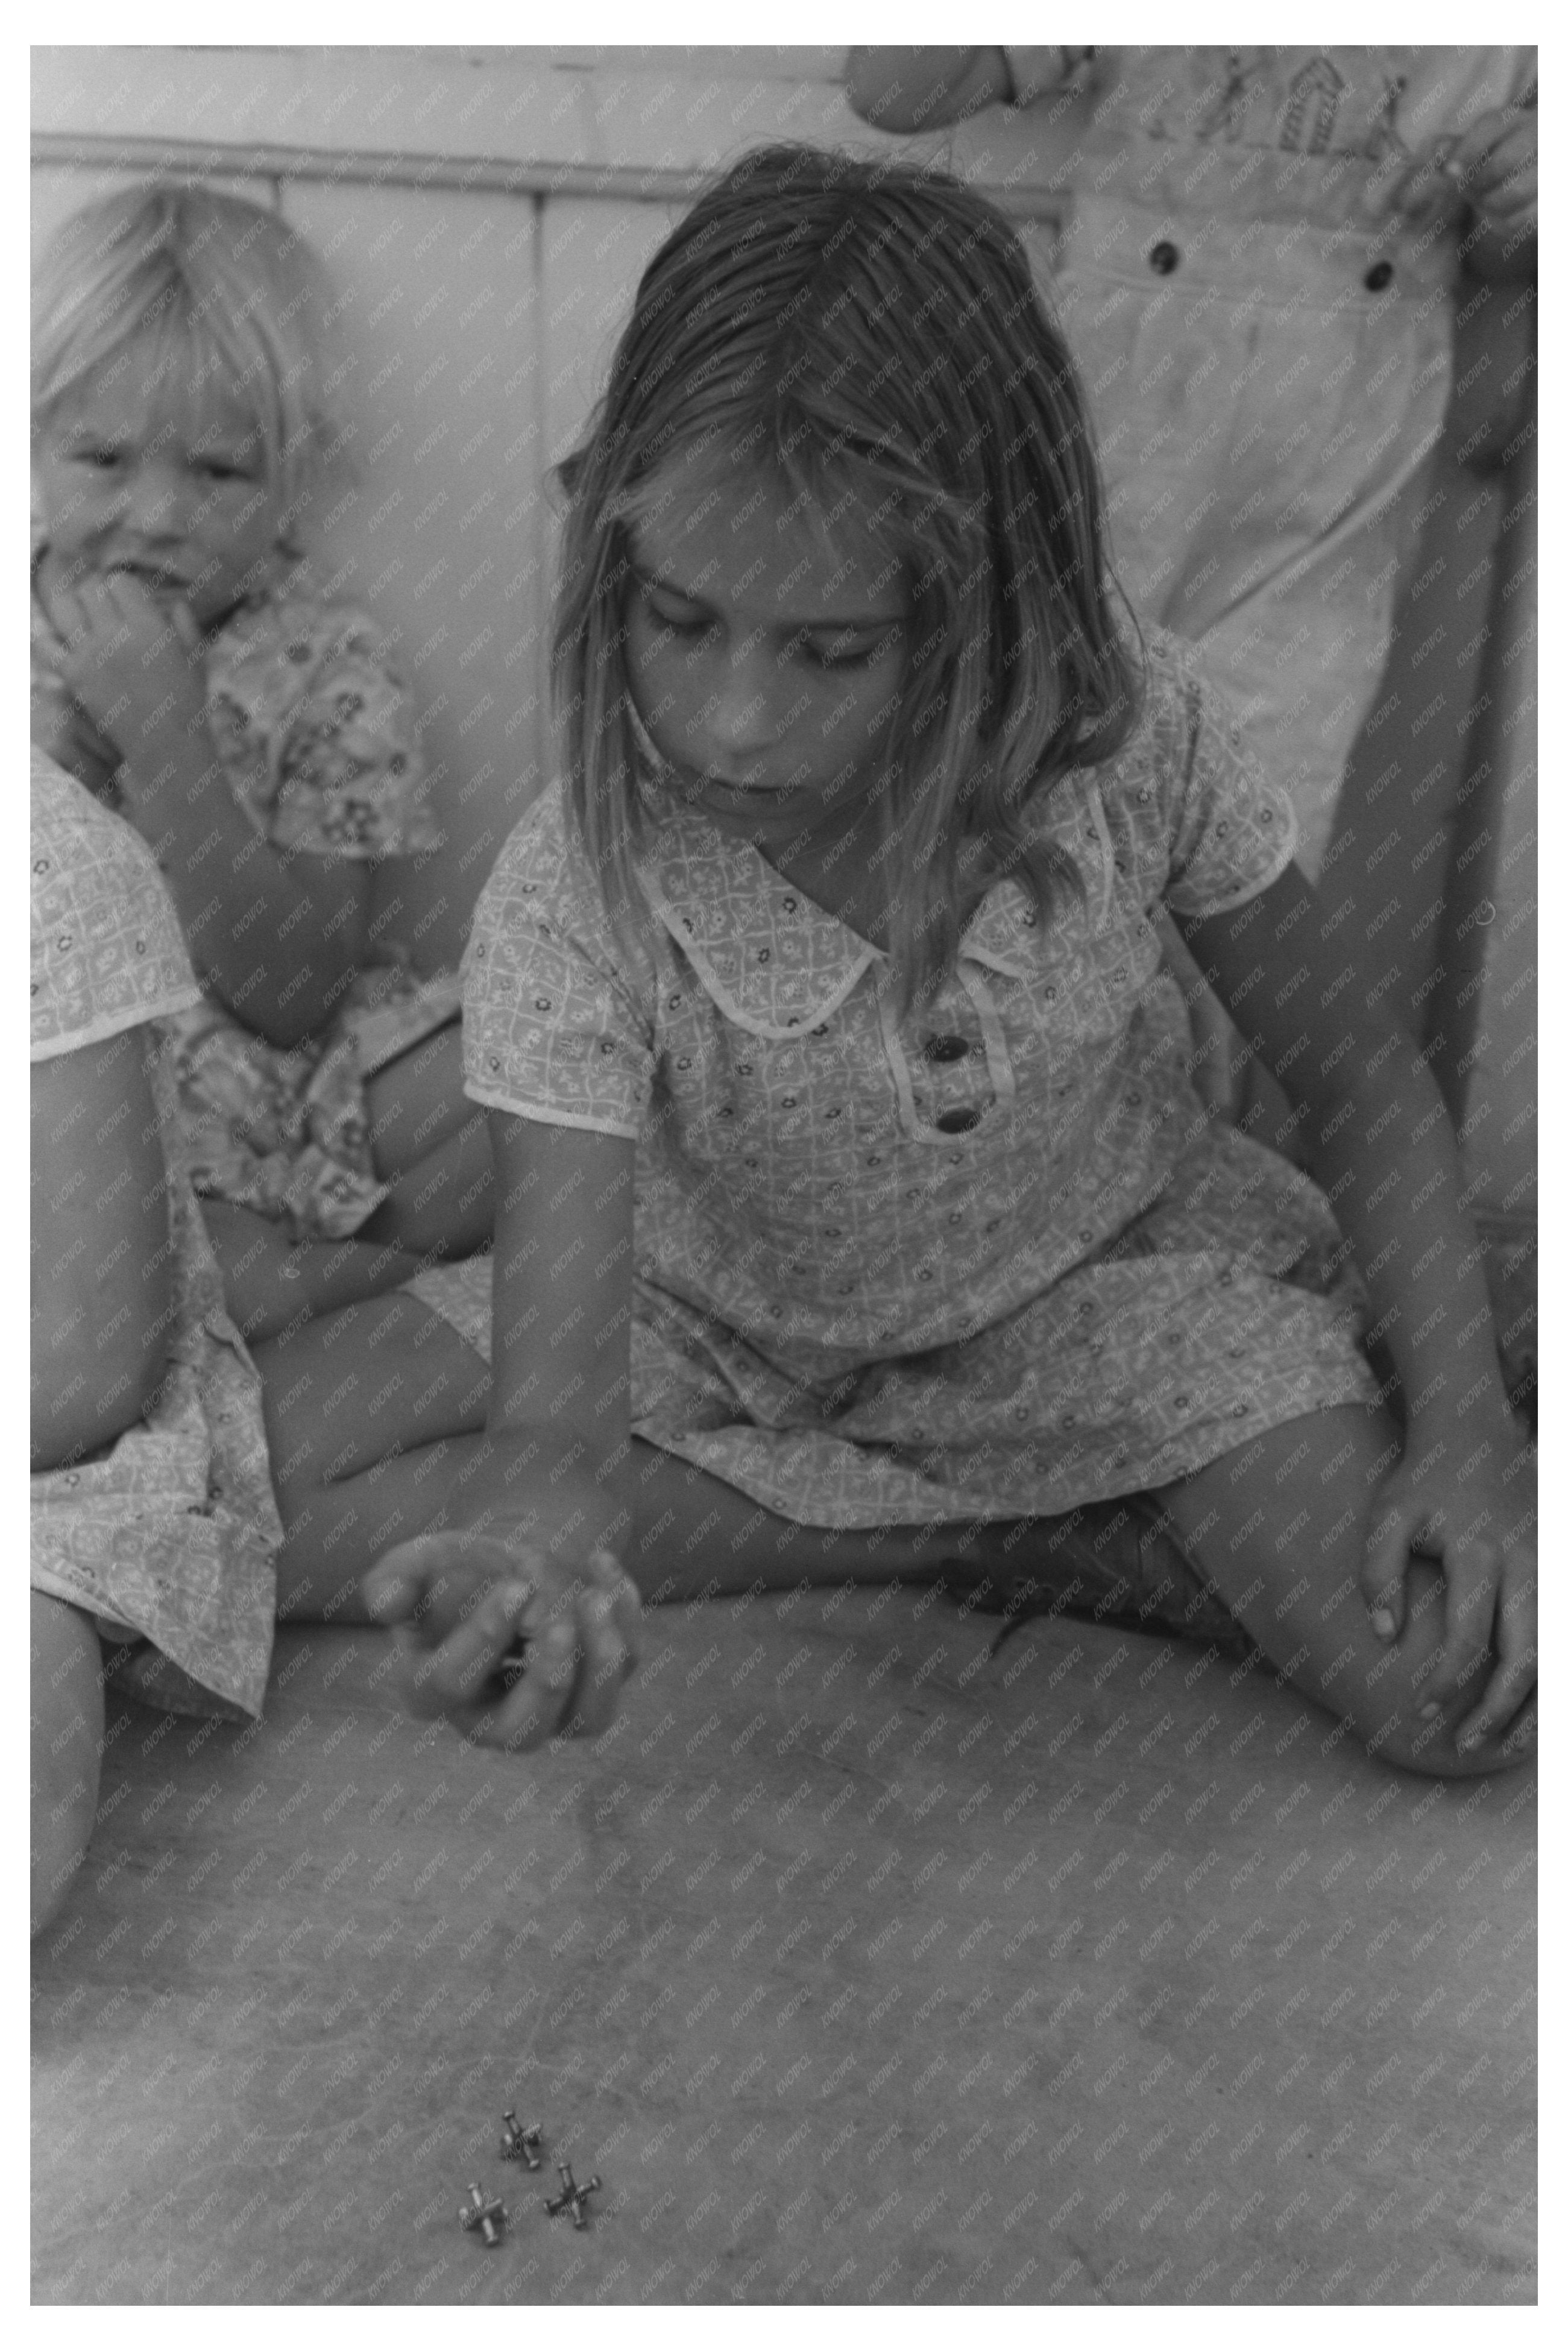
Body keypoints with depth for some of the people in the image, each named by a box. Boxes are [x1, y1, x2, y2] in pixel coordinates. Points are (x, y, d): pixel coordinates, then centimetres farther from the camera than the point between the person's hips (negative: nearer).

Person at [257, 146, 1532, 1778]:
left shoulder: (1135, 740, -24)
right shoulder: (574, 905, -30)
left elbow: (1356, 1077, -8)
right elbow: (553, 1418, -34)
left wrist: (1463, 1426, -19)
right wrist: (512, 1563, -59)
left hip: (1109, 1278, -1)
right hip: (725, 1316, 2)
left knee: (1464, 1689, -23)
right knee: (246, 1486, -18)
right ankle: (1010, 1531, -12)